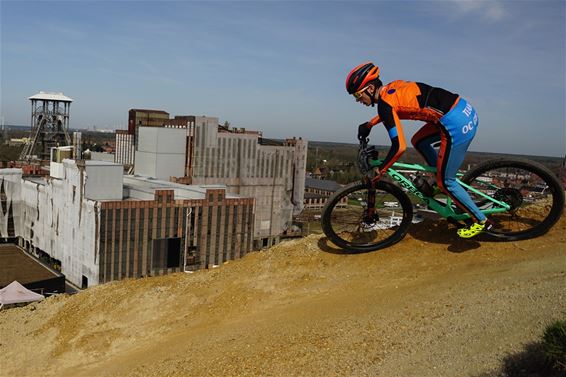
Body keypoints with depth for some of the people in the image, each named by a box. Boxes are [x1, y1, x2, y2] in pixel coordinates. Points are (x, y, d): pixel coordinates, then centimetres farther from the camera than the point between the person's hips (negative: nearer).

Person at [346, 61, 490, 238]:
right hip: (465, 109, 9)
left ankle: (480, 221, 17)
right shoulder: (392, 86, 12)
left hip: (457, 124, -9)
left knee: (445, 181, 4)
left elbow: (399, 147, -16)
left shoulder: (384, 103, -12)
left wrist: (379, 171, -4)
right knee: (418, 141, 25)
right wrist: (369, 124, 35)